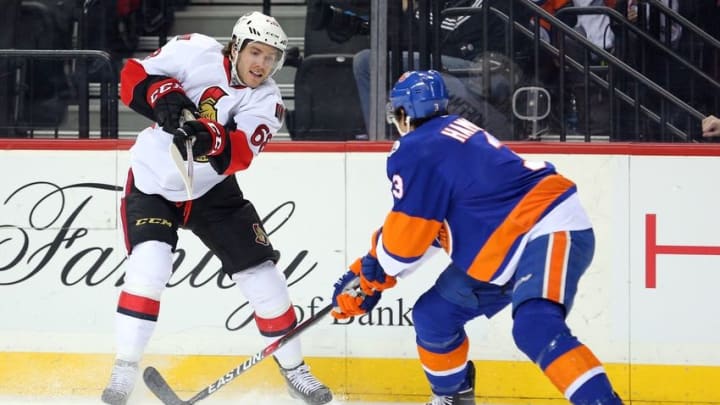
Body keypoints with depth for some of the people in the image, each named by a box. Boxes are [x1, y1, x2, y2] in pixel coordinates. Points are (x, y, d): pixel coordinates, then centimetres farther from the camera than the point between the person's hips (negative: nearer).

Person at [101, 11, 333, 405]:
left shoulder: (265, 101, -11)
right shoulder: (195, 52, -16)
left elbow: (238, 154, -26)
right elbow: (133, 75, -15)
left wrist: (209, 138, -46)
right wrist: (162, 94, -34)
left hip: (211, 190, 3)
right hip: (153, 182, -3)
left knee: (259, 270, 1)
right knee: (148, 267, -21)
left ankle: (293, 369, 15)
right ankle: (124, 369, -9)